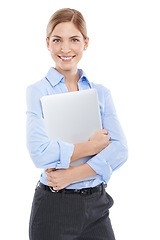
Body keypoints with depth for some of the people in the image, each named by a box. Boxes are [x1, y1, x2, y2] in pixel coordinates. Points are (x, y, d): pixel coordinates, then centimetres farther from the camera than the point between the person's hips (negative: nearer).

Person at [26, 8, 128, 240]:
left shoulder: (101, 92, 6)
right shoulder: (37, 91, -5)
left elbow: (120, 149, -5)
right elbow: (40, 153, -19)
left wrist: (74, 174, -16)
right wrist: (91, 146, -11)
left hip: (96, 204, 3)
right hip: (53, 206, -3)